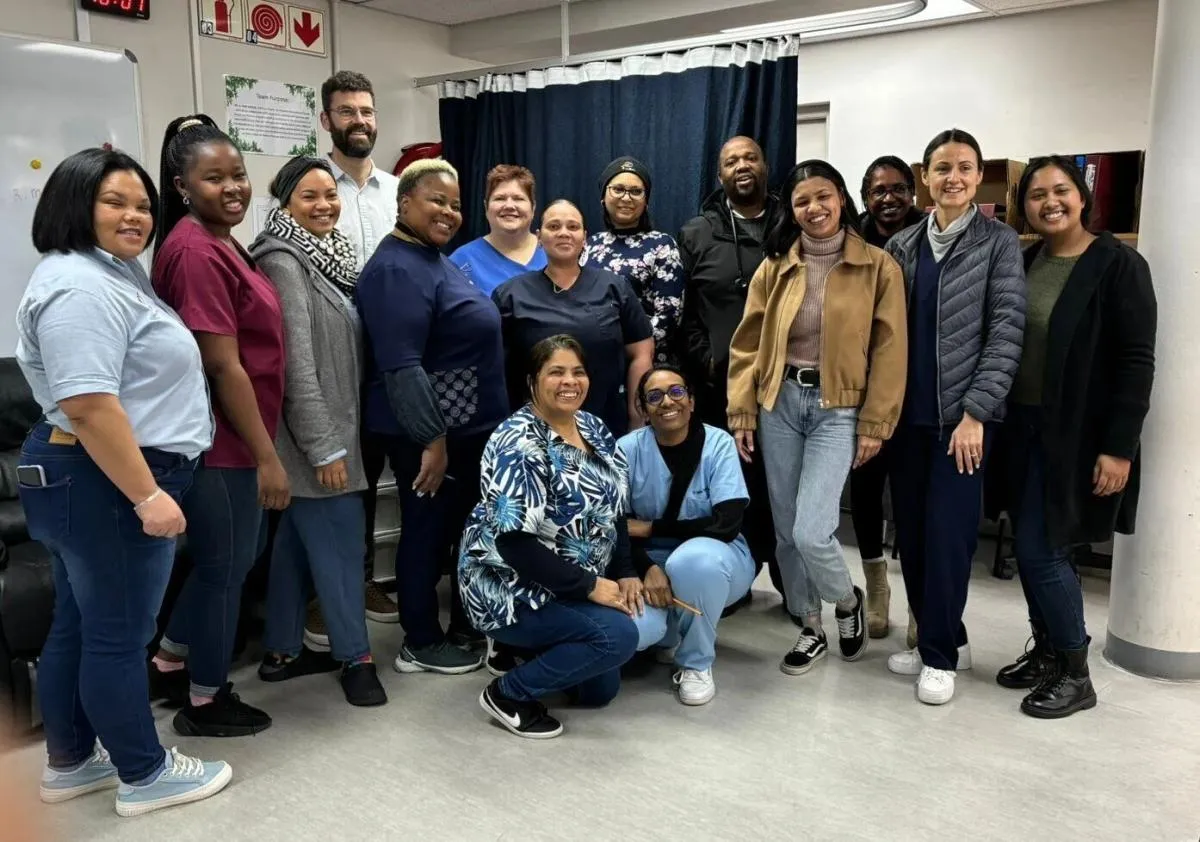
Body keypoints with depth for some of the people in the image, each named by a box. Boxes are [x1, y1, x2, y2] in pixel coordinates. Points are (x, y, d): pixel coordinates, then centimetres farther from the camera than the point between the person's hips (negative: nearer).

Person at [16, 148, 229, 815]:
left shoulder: (114, 272, 15)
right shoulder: (78, 286, -19)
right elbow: (89, 405, -27)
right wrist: (148, 496, -26)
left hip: (84, 479, 11)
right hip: (105, 485, -11)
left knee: (80, 627, 18)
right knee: (119, 635, 2)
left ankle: (70, 763, 32)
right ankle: (145, 776, 16)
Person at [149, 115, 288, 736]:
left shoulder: (216, 243, 11)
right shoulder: (197, 252, -20)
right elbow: (223, 365, -23)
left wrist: (262, 448, 18)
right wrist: (268, 457, -19)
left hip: (233, 434, 10)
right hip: (222, 440, -10)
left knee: (235, 557, 22)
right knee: (225, 565, 6)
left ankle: (170, 661, 40)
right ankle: (207, 702, 25)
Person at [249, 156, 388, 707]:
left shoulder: (327, 254, 11)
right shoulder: (283, 261, -16)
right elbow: (296, 363, -21)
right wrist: (324, 445, -22)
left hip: (330, 423, 9)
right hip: (310, 430, -9)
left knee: (298, 538, 15)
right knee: (340, 540, -1)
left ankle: (283, 651, 26)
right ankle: (355, 656, 13)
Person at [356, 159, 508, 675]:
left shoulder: (435, 260, 14)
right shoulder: (398, 269, -19)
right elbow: (401, 365, -26)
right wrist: (433, 439, -26)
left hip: (467, 425, 10)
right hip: (429, 431, -10)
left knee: (466, 527, 18)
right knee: (429, 529, 3)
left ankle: (467, 625, 34)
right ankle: (420, 645, 18)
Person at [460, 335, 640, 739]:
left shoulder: (594, 429, 3)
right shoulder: (519, 443, -22)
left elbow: (613, 510, 11)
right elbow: (514, 543, -27)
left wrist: (625, 574, -2)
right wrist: (589, 585, -23)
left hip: (574, 587, 8)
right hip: (512, 589, -8)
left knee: (600, 690, 10)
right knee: (619, 636, -25)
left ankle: (527, 648, 32)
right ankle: (509, 693, -8)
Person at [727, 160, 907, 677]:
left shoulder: (878, 266, -2)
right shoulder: (775, 268, 5)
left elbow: (889, 351, -3)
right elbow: (747, 345, 6)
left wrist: (874, 424, -7)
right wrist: (741, 413, 0)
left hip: (839, 408, -3)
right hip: (779, 403, 4)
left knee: (811, 533, -12)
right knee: (786, 531, 9)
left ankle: (849, 601, 21)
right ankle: (811, 630, 29)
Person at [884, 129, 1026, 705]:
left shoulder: (999, 243, -1)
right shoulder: (901, 246, 10)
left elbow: (1006, 331, -7)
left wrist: (975, 411, -14)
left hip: (962, 416, -4)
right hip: (906, 414, 4)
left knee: (947, 534, -4)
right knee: (910, 533, 8)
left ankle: (940, 655, 11)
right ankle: (939, 638, 25)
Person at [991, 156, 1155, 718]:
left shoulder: (1118, 264, -9)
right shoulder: (1023, 263, 9)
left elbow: (1137, 363, -13)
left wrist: (1119, 448, -17)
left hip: (1076, 435, -6)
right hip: (1022, 427, 6)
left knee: (1040, 550, -5)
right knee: (1031, 548, 11)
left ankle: (1075, 674, 13)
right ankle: (1047, 652, 28)